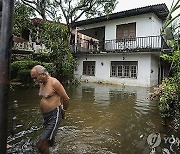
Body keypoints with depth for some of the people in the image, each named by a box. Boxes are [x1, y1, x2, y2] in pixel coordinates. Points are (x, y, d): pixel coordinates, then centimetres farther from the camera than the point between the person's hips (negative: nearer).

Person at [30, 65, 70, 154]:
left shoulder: (54, 82, -19)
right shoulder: (41, 83, 5)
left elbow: (66, 98, -14)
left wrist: (63, 111, 1)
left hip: (54, 116, -8)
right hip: (45, 116, 8)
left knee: (41, 145, -10)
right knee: (49, 139, 26)